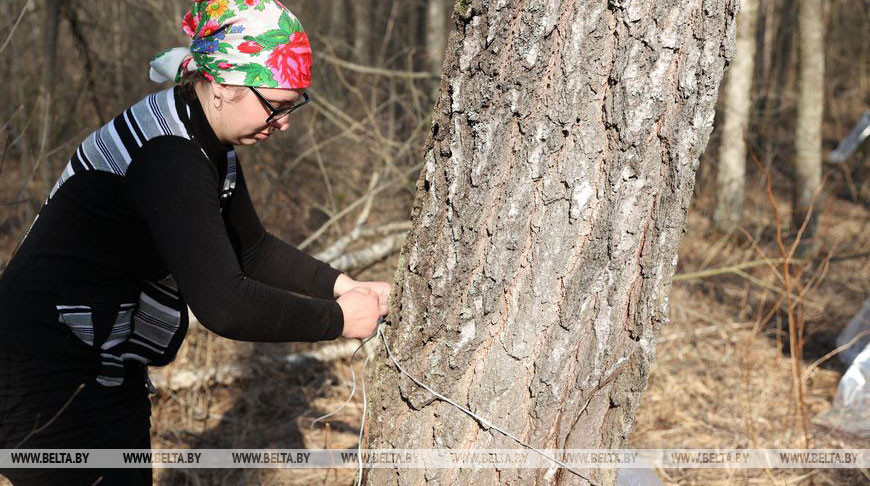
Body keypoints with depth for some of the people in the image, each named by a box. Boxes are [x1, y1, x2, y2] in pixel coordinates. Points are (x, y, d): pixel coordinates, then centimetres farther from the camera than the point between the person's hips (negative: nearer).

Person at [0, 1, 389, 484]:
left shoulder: (205, 144, 4)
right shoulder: (168, 154, -27)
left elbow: (251, 249, 12)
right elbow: (223, 305, -32)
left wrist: (343, 286, -1)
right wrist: (338, 318, -21)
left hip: (106, 376, 10)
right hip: (56, 387, -10)